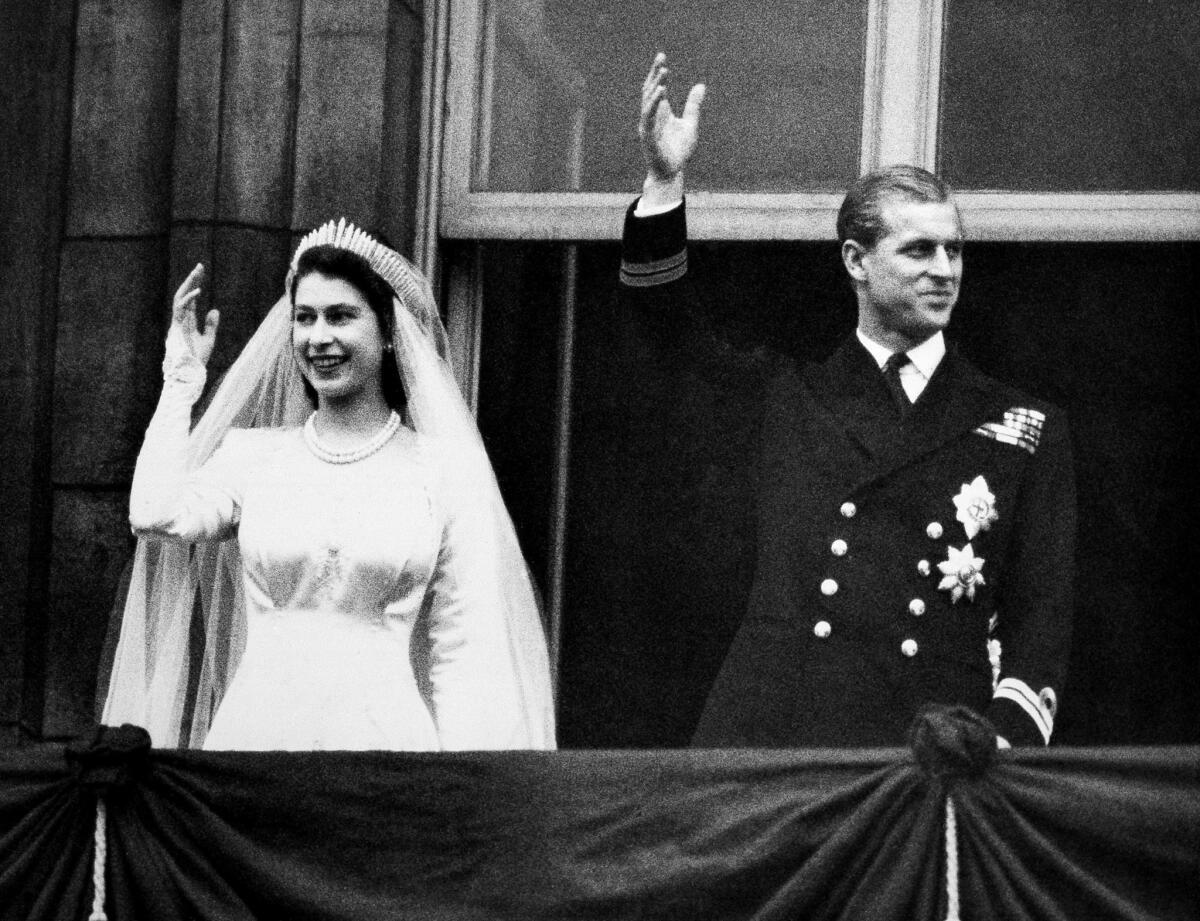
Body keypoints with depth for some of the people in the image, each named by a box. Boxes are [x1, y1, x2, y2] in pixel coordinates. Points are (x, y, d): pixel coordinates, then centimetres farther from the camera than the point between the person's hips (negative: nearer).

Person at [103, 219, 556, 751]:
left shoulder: (444, 468, 4)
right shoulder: (250, 454, 11)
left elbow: (463, 650, 2)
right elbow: (157, 517, -7)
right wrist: (182, 375, 5)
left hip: (385, 732, -1)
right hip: (253, 728, 2)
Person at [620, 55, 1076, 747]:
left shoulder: (1026, 432, 12)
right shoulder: (790, 394, 16)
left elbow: (1040, 619, 7)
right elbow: (665, 309, 16)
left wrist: (1004, 744, -8)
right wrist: (665, 180, 1)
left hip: (932, 744, 0)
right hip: (768, 734, 1)